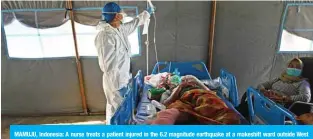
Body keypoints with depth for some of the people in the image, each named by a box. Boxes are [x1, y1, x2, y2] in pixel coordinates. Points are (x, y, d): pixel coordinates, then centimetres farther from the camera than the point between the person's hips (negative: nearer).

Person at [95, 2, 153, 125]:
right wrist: (117, 83, -20)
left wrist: (146, 13, 38)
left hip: (123, 78, 9)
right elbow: (108, 64, -23)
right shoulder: (105, 36, -21)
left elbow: (134, 23, 26)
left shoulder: (120, 29, 5)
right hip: (115, 81, -9)